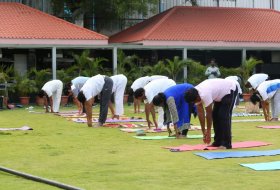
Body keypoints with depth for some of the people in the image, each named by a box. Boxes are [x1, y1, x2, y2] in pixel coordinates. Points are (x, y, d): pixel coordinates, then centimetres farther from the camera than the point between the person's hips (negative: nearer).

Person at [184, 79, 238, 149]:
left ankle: (226, 144, -12)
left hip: (230, 90, -9)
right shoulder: (196, 94, -9)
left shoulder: (204, 95, -35)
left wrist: (208, 132, -16)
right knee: (215, 115, 5)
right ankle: (218, 142, 11)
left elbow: (209, 113, -26)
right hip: (221, 92, 9)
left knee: (223, 116, -16)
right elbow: (200, 113, -4)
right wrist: (204, 132, -3)